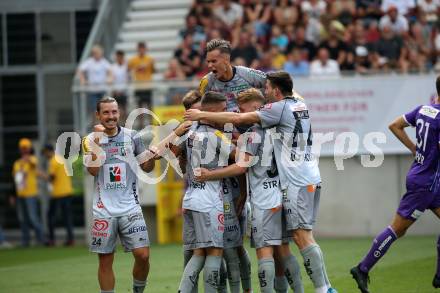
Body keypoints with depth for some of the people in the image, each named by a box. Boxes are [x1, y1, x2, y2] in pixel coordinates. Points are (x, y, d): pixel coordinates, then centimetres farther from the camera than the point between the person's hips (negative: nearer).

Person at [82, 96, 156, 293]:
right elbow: (93, 170, -11)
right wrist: (96, 142, -19)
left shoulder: (132, 136, 6)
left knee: (142, 255, -9)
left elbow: (146, 167, 11)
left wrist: (153, 154, -9)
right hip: (104, 209, -1)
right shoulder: (91, 140, 2)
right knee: (105, 261, 3)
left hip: (130, 207, 1)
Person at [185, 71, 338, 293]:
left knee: (302, 236, -10)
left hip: (297, 182, -9)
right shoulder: (300, 105, 15)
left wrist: (202, 115, -3)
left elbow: (238, 119, -10)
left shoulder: (280, 108, -9)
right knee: (303, 236, 8)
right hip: (311, 179, 9)